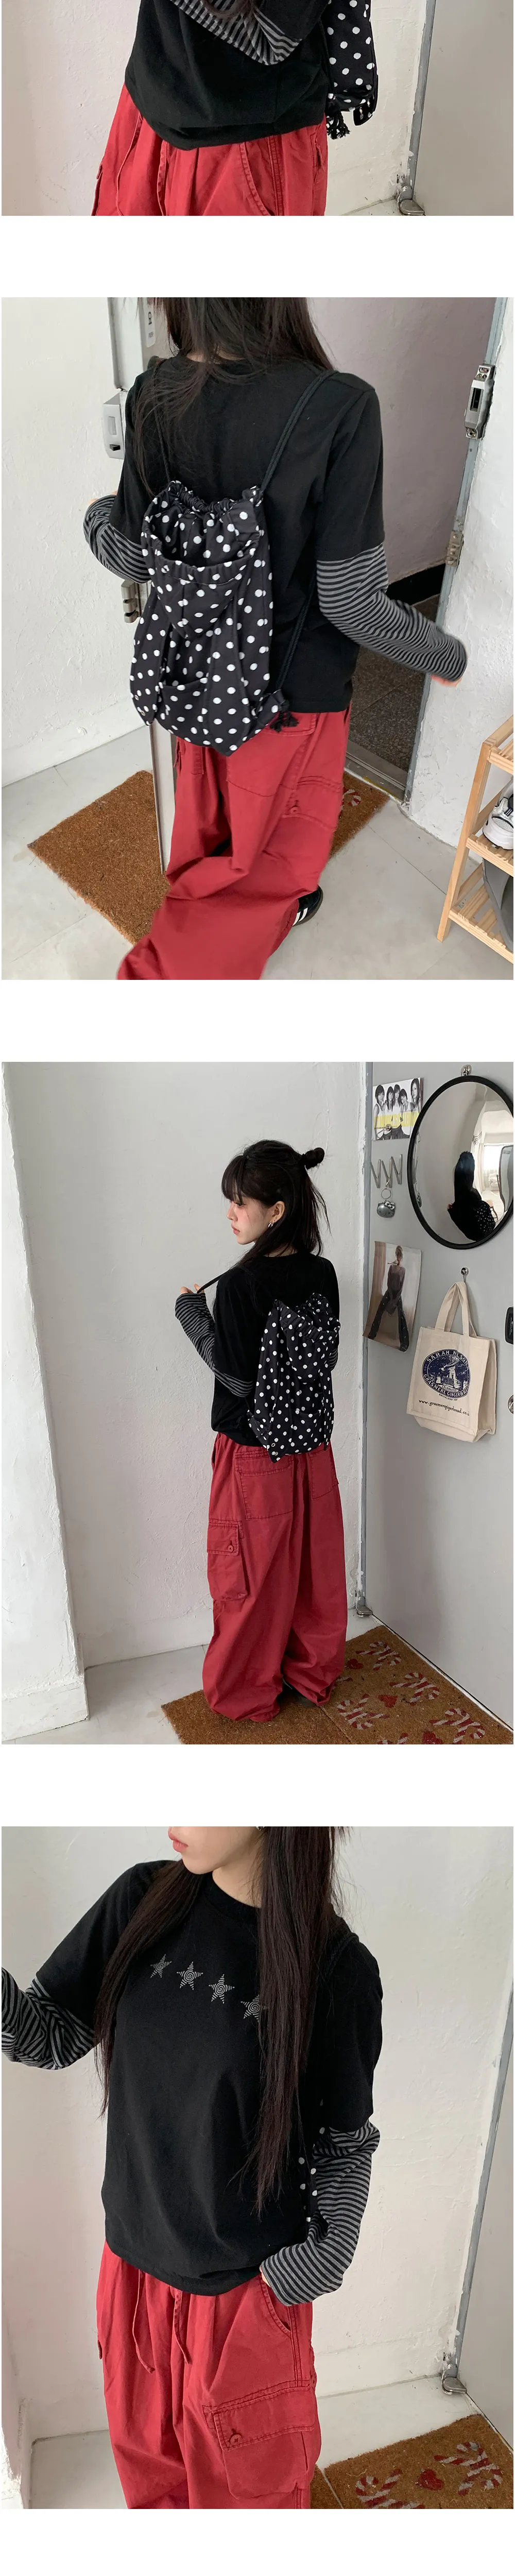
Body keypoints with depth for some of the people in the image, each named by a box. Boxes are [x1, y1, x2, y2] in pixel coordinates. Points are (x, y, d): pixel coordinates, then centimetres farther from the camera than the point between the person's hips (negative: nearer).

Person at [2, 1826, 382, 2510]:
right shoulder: (143, 1902, -12)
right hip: (134, 2261, 4)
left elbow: (348, 2141, -7)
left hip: (248, 2289, -3)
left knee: (251, 2482, 19)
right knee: (149, 2460, 26)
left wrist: (316, 2267, -12)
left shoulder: (337, 1967, -20)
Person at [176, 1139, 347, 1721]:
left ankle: (247, 1693, 26)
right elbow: (323, 1358, 6)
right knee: (314, 1566, 19)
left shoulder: (239, 1286, -23)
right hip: (311, 1448, 6)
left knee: (252, 1580, 10)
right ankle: (314, 1674, 35)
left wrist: (194, 1315, -10)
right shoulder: (323, 1275, -4)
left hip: (255, 1455, -6)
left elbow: (238, 1378, -20)